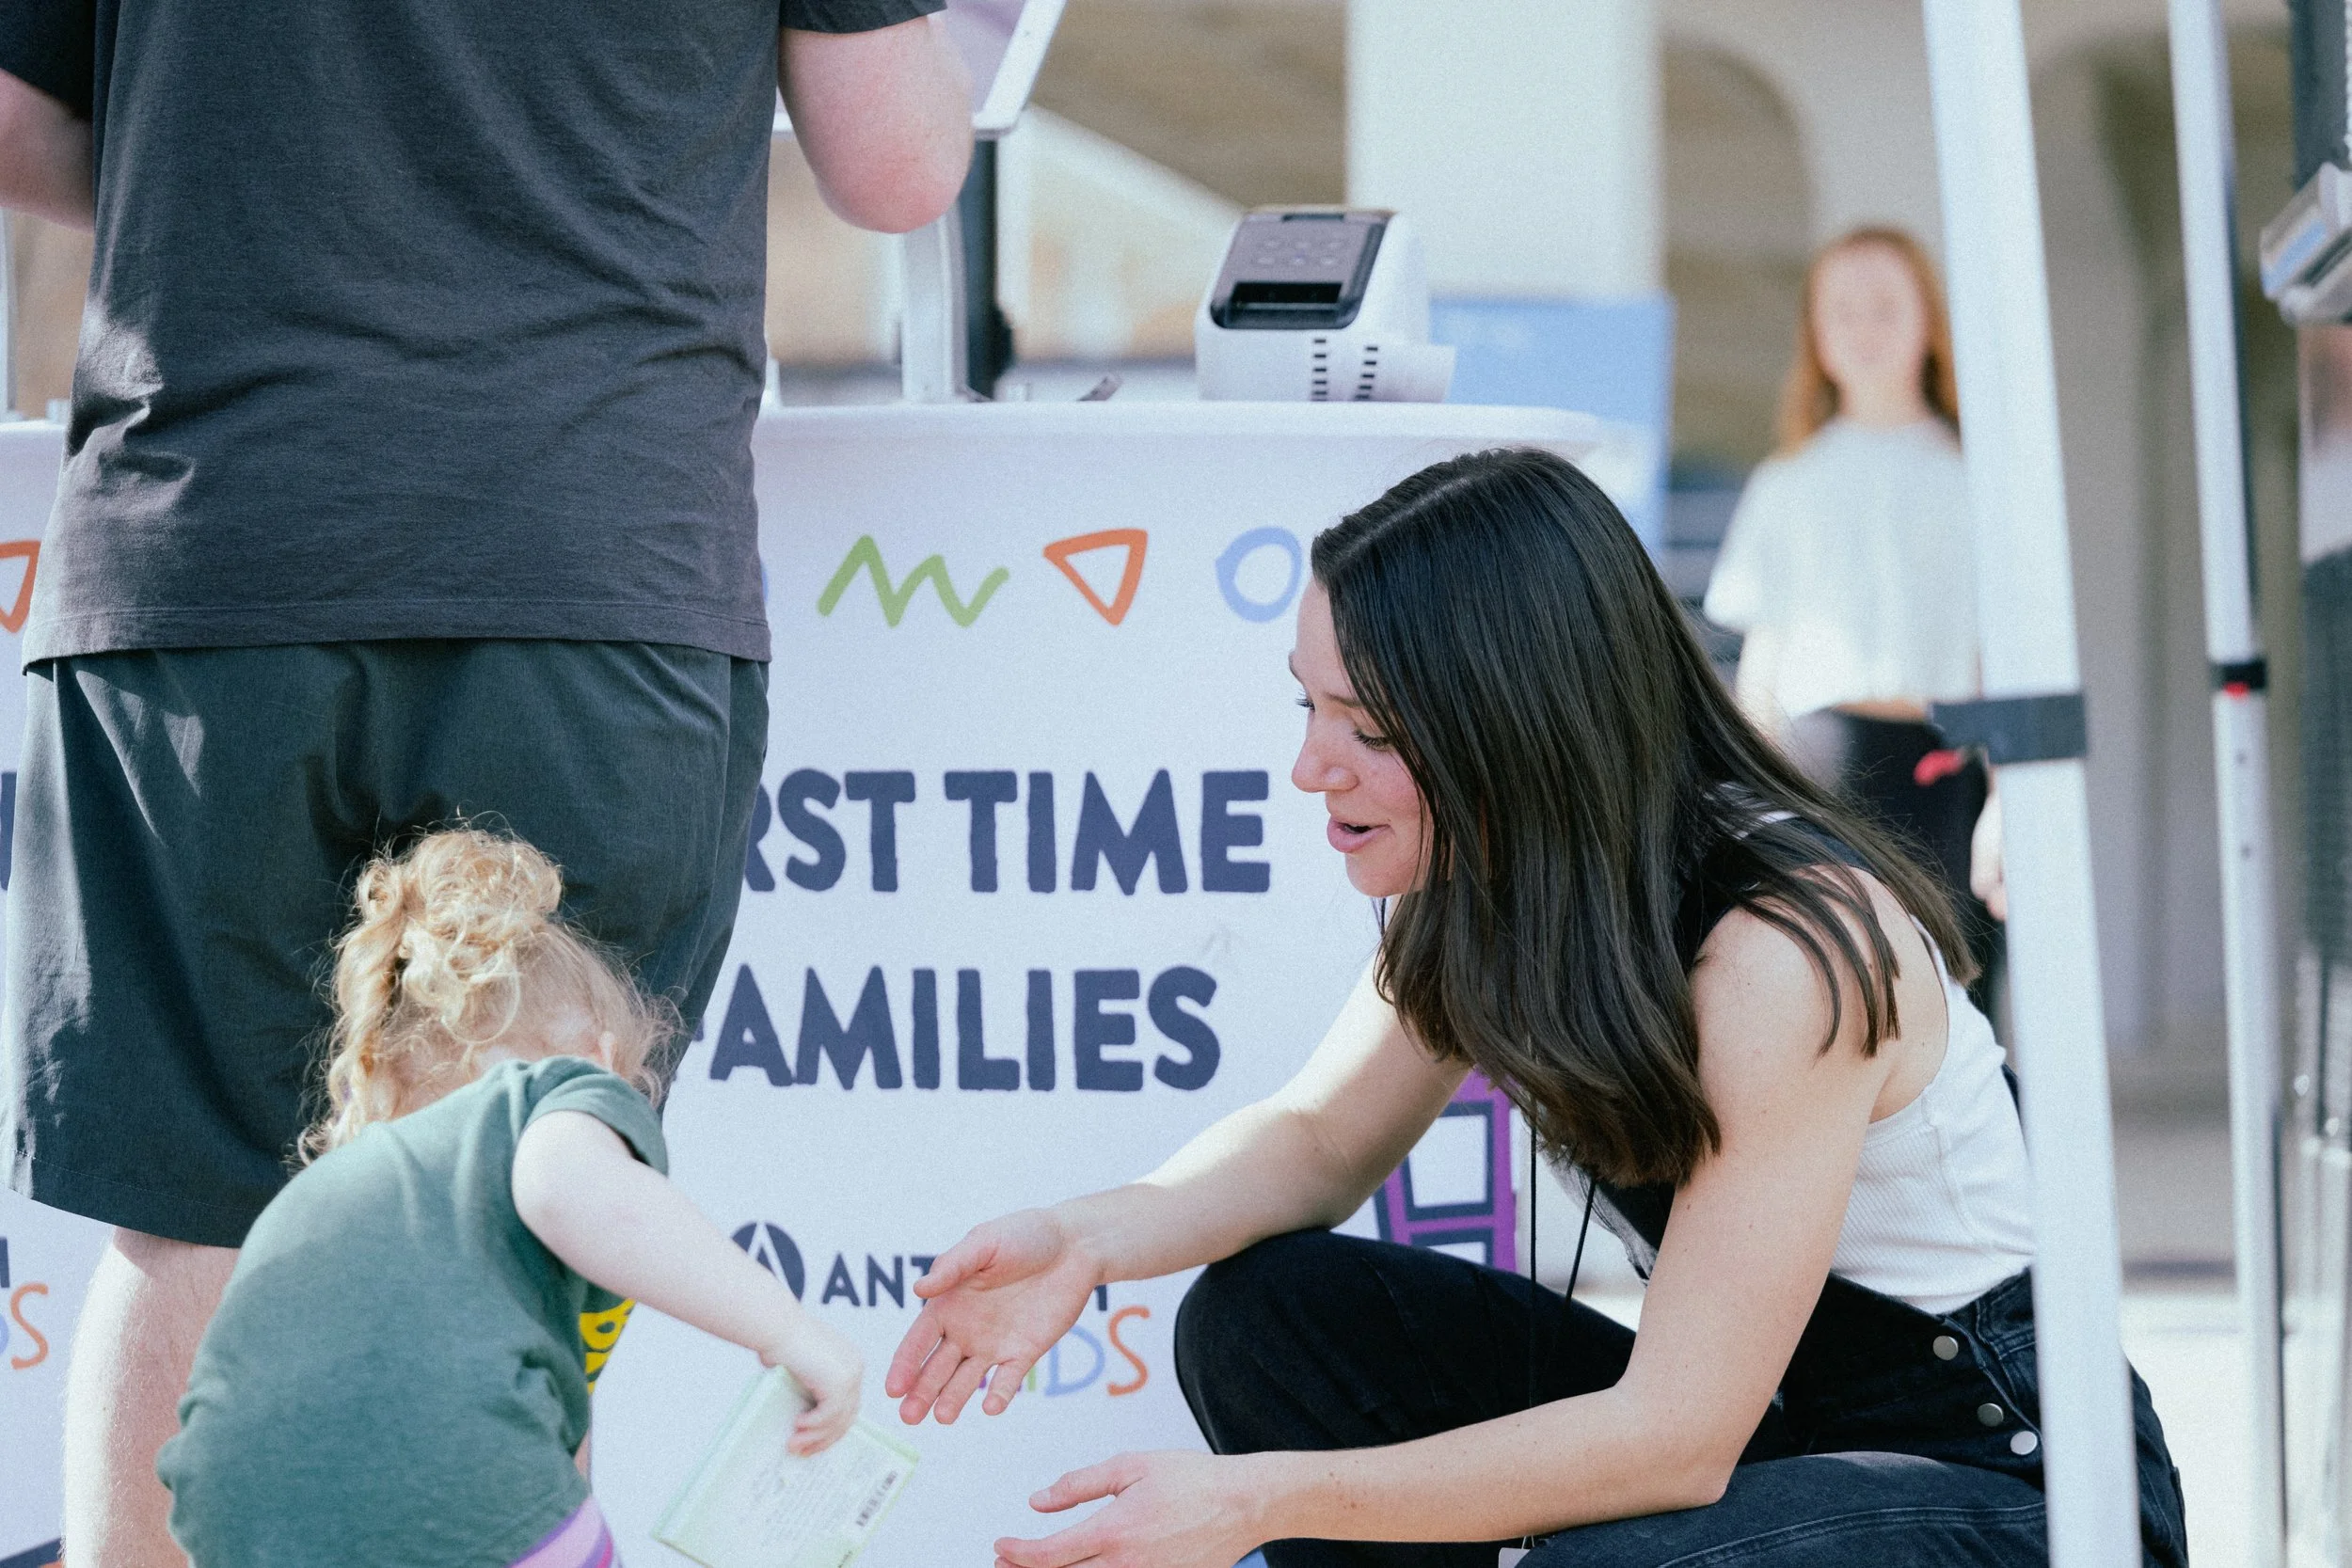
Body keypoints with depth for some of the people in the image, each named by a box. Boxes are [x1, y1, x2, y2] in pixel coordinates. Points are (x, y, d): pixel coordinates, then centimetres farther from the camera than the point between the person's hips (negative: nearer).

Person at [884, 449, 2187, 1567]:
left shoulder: (1782, 951, -28)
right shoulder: (1491, 888, -5)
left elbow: (1676, 1441, -29)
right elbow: (1320, 1139, 10)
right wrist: (1089, 1239, -12)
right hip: (1755, 1421, 7)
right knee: (1266, 1316, -8)